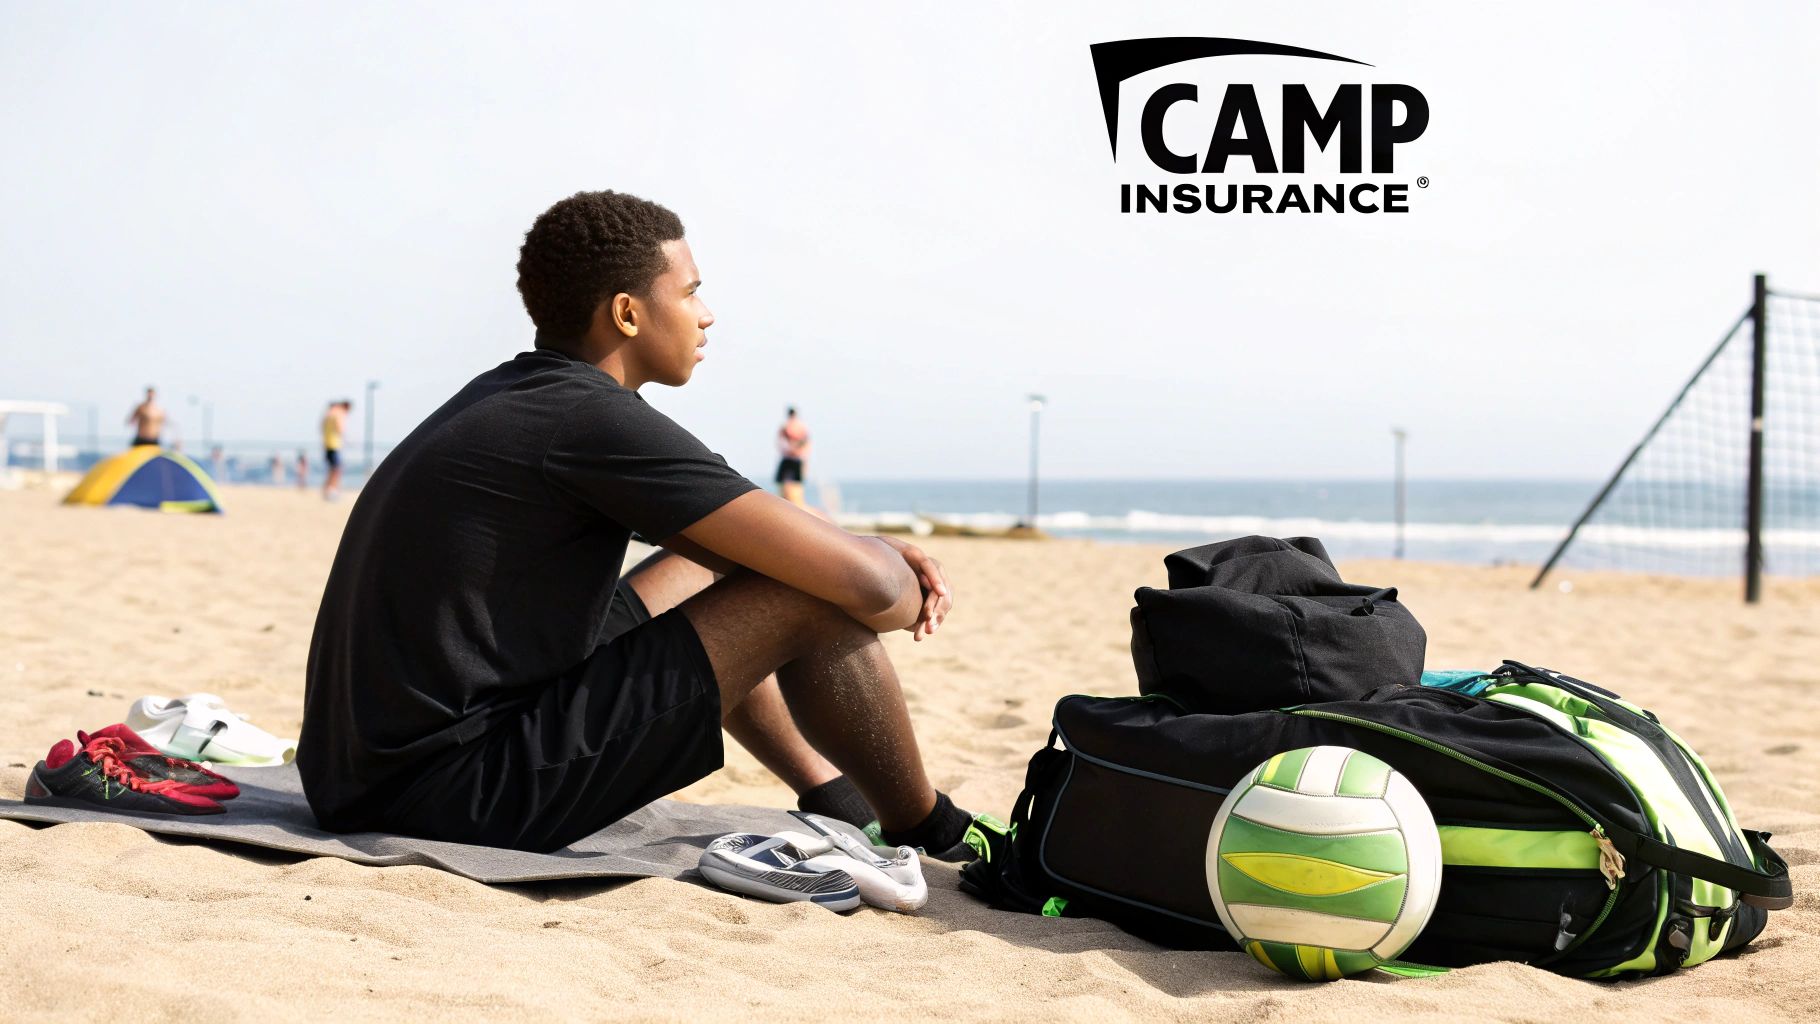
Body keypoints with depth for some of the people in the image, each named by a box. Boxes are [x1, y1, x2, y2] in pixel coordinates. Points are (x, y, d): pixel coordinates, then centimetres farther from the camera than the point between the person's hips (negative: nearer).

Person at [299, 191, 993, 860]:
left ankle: (841, 805, 32)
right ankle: (928, 836, 15)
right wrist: (910, 593, 5)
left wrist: (877, 553, 14)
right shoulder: (592, 420, -16)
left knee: (704, 564, 23)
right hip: (459, 797, -10)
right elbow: (861, 582, -18)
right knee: (811, 601, -8)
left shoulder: (511, 398, 13)